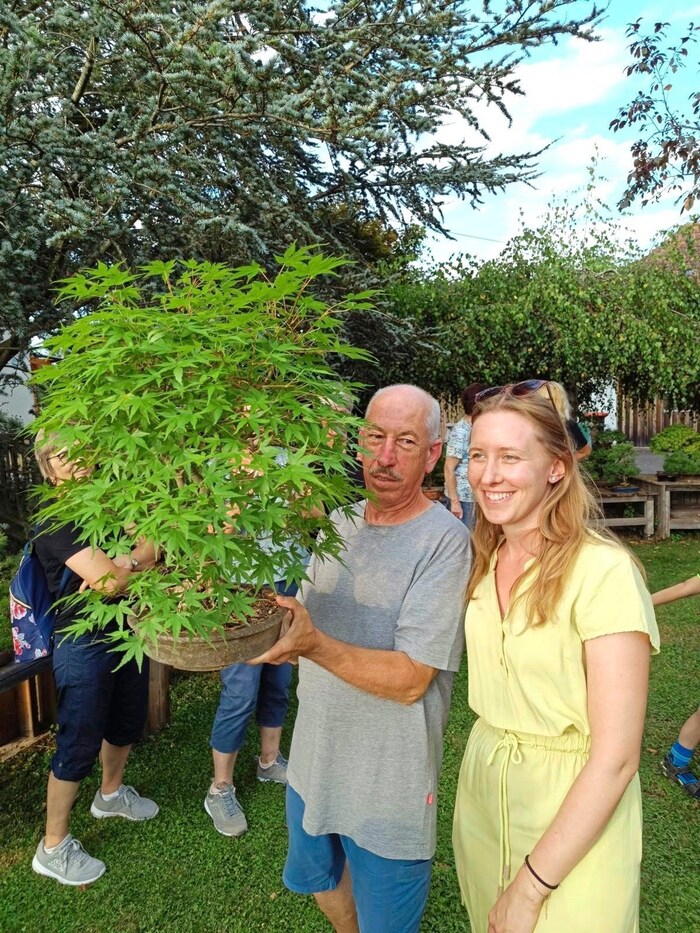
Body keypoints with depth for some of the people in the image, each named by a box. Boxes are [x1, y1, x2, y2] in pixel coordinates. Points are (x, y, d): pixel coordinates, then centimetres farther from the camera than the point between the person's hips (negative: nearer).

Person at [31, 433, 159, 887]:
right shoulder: (55, 520, -20)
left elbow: (153, 545, -5)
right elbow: (110, 582, -28)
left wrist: (119, 563, -23)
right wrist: (141, 560, -10)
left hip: (127, 630, 8)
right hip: (84, 644, -8)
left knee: (127, 722, 24)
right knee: (80, 744, 4)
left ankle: (111, 794, 51)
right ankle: (53, 848, 25)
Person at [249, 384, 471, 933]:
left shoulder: (445, 542, -22)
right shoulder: (339, 523, -1)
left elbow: (409, 680, -25)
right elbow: (300, 631, 8)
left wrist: (314, 644, -37)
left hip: (389, 787, -6)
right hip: (314, 763, 7)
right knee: (318, 882, 30)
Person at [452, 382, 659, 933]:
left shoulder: (603, 571, -22)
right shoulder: (486, 563, -1)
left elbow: (616, 757, -21)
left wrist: (531, 886, -17)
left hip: (573, 816, -6)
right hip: (482, 797, 6)